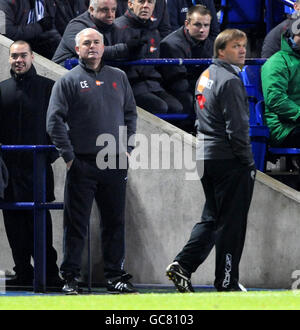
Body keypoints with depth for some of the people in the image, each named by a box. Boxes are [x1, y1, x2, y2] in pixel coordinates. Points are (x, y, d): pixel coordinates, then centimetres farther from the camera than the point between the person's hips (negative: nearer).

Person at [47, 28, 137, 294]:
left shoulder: (118, 77, 12)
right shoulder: (68, 81, 0)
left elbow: (130, 113, 18)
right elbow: (55, 120, -5)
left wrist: (127, 148, 8)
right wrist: (68, 155, -9)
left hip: (115, 163, 4)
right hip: (82, 164, -4)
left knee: (115, 222, 6)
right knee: (76, 223, -1)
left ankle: (116, 275, 13)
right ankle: (70, 277, 4)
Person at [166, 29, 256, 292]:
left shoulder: (206, 76, 15)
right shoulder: (229, 81, -14)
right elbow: (236, 129, -18)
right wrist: (249, 164, -12)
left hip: (207, 159, 9)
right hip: (229, 161, -9)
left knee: (212, 218, 15)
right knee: (231, 222, -1)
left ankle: (183, 265, 3)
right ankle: (227, 282, 4)